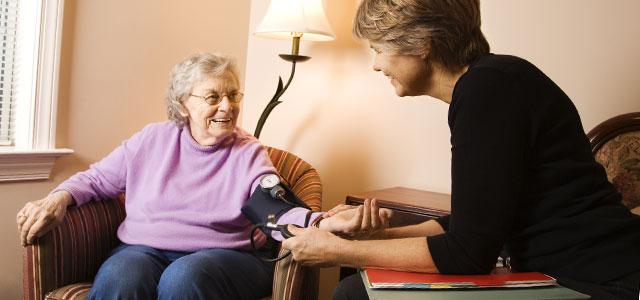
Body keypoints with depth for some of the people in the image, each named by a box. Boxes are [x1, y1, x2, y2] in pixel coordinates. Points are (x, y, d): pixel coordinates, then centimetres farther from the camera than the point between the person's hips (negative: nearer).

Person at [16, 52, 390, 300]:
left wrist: (324, 223, -32)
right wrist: (60, 197, -3)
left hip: (225, 254, -1)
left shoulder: (249, 154, 5)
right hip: (144, 249, 2)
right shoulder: (152, 140, 13)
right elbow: (97, 179, 20)